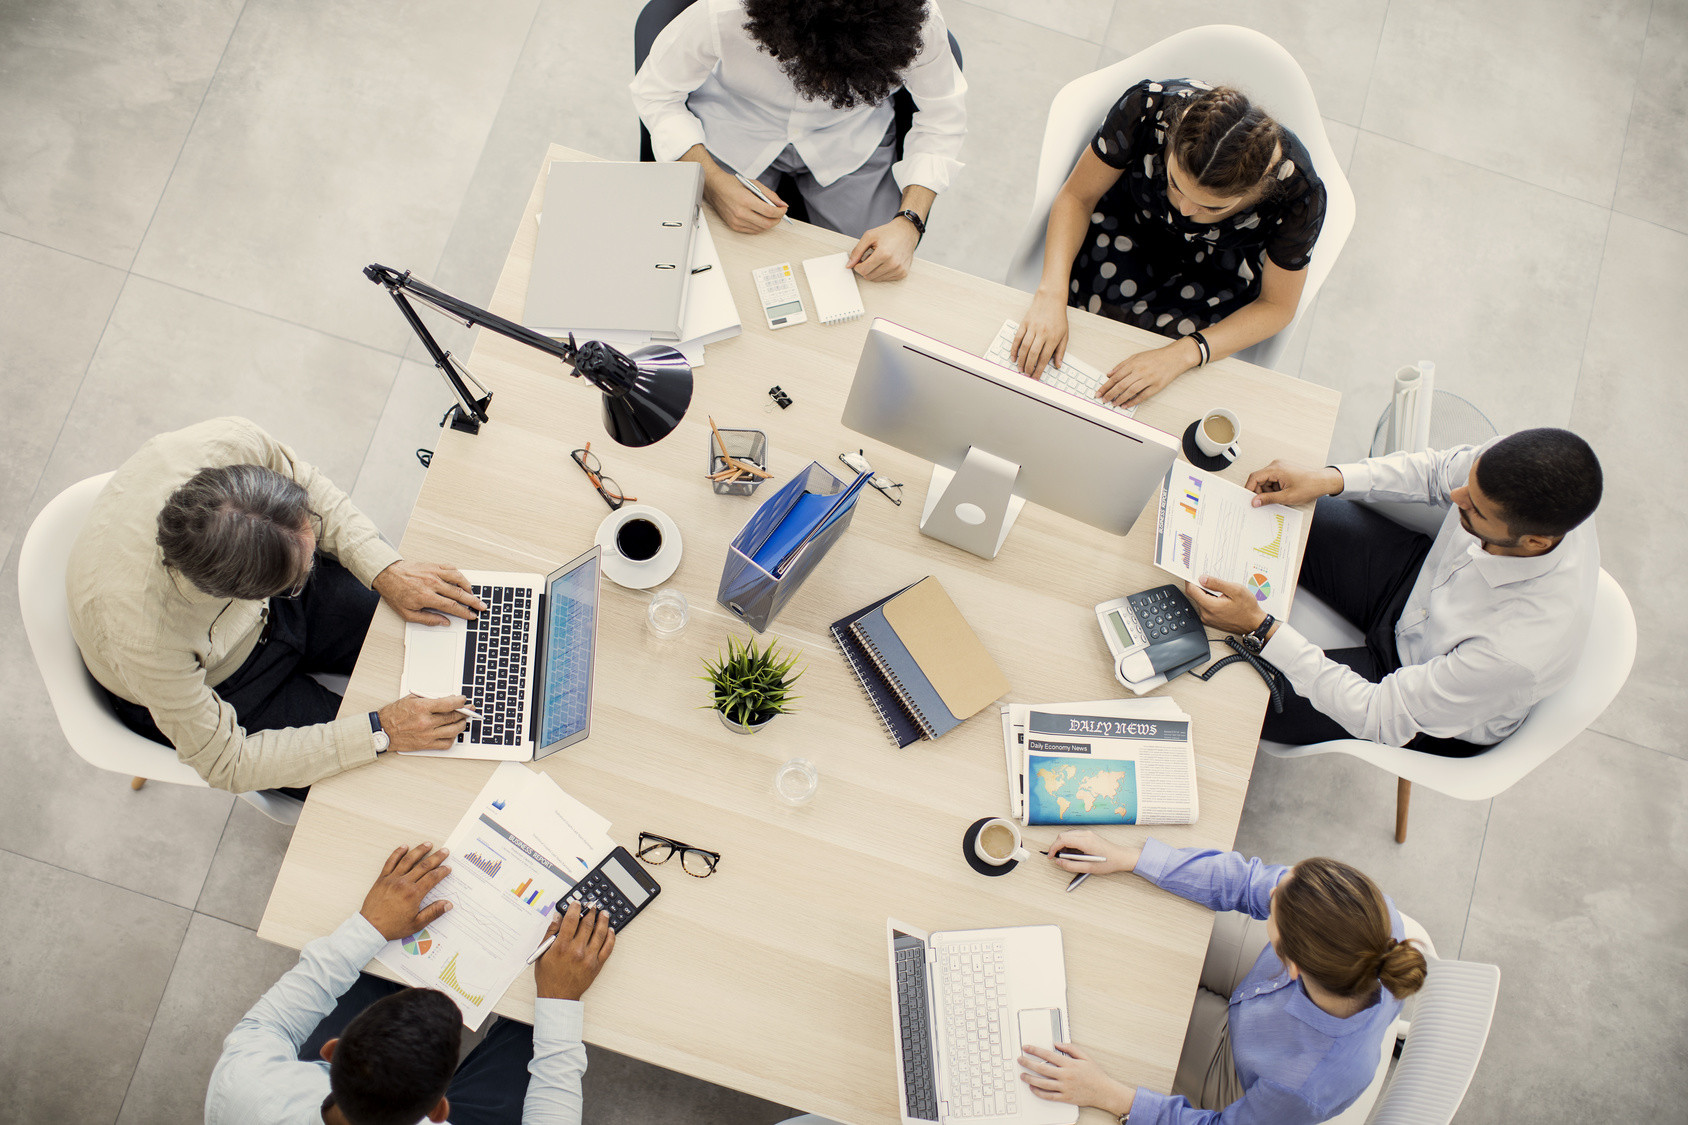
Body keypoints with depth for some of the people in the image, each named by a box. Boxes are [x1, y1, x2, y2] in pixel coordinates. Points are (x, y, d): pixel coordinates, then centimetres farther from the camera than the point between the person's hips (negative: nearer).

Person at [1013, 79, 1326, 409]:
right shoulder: (1149, 108, -36)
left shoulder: (1297, 190, -35)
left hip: (1219, 266, -1)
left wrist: (1181, 355, -35)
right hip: (1134, 215, 1)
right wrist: (1051, 295, -36)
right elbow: (1076, 197, -20)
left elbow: (1277, 306, -20)